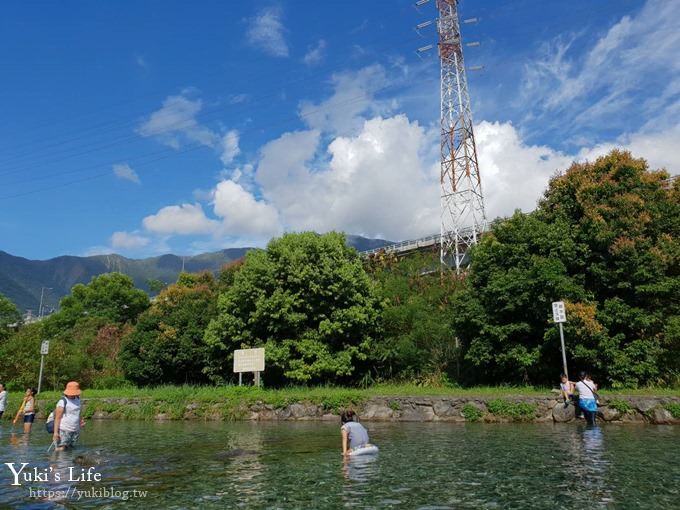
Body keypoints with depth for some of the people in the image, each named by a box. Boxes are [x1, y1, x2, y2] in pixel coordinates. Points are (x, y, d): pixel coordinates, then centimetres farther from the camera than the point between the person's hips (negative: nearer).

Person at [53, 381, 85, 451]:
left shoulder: (78, 400, 11)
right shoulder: (63, 401, -8)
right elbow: (57, 418, -10)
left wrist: (81, 421, 8)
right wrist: (55, 432, -16)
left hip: (75, 431, 6)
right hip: (64, 430, -6)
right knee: (60, 450, -11)